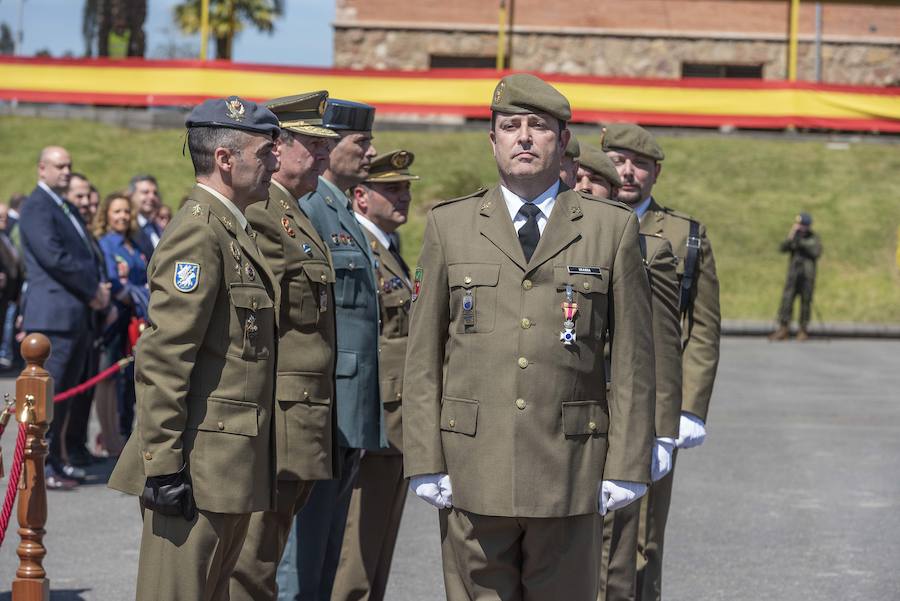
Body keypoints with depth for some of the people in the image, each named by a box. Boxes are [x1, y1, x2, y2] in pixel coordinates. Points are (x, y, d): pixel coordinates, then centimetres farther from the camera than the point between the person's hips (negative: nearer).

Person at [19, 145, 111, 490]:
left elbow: (87, 254, 23)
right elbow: (53, 256, -18)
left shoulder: (68, 209, 22)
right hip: (53, 315, -9)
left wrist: (97, 289, 3)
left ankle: (54, 461, 17)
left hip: (78, 315, 9)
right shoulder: (36, 206, -8)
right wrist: (93, 288, -11)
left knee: (63, 394, 11)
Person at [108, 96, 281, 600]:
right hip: (199, 468, -10)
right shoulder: (199, 233, -14)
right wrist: (164, 465, -22)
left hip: (233, 468, 10)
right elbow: (161, 359, -20)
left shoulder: (235, 231, 17)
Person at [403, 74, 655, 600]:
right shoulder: (449, 225, 9)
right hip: (473, 472, 1)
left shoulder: (612, 227, 6)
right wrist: (424, 462, 0)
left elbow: (633, 359, 4)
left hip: (571, 472, -1)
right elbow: (423, 356, 7)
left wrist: (627, 467, -2)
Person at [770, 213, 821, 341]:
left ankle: (803, 331, 6)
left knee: (806, 302, -1)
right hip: (793, 274, 2)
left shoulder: (813, 239, 4)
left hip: (807, 275, -2)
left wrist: (802, 243, -16)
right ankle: (783, 329, -7)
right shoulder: (793, 237, 11)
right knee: (786, 299, -7)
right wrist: (790, 238, -16)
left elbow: (817, 252, -11)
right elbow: (782, 248, -2)